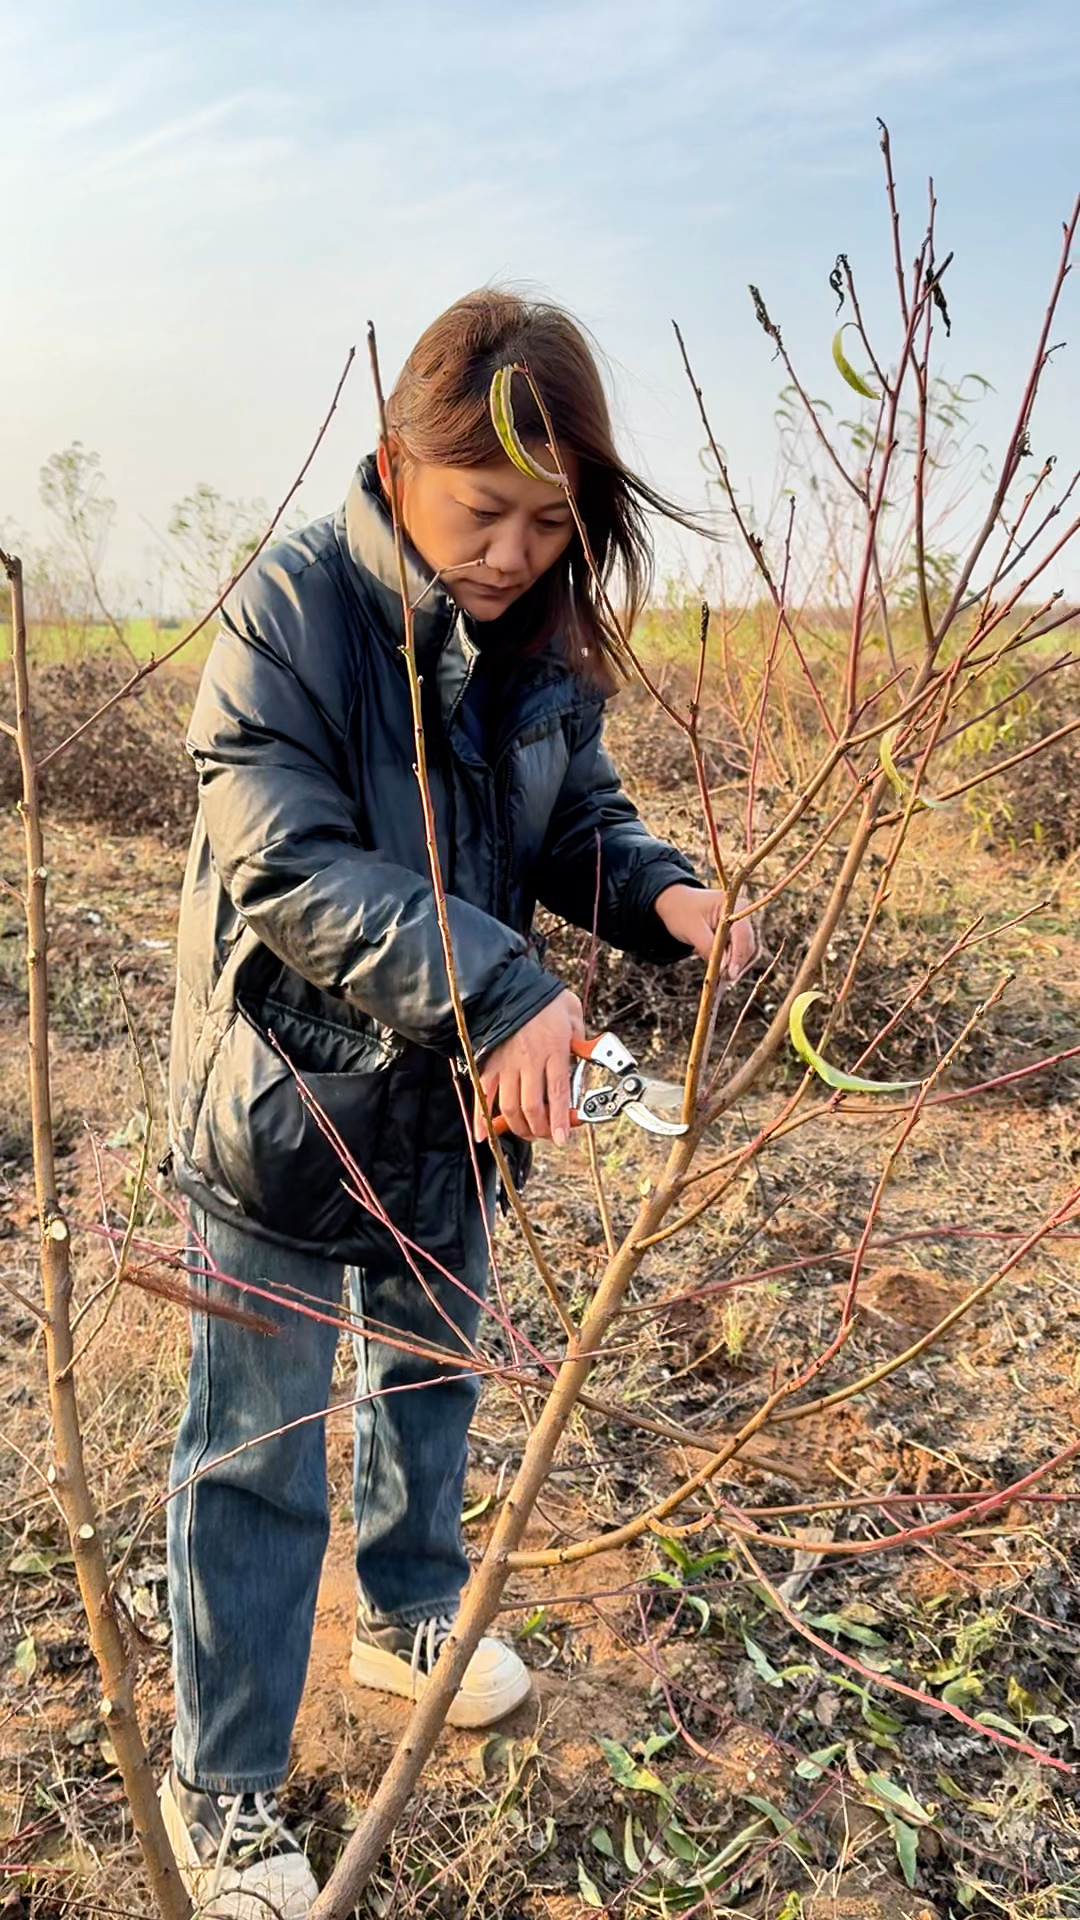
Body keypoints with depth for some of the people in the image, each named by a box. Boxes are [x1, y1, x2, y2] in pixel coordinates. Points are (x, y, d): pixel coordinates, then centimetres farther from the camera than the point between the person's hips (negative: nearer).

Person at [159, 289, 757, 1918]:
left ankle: (407, 1617, 55)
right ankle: (222, 1787, 30)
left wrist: (661, 892, -18)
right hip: (288, 1100, -6)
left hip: (456, 1098, 6)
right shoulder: (291, 609, -21)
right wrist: (497, 988, -38)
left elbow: (576, 821, 5)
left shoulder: (548, 637, -3)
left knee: (431, 1378, 26)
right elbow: (289, 868, -27)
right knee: (261, 1453, 8)